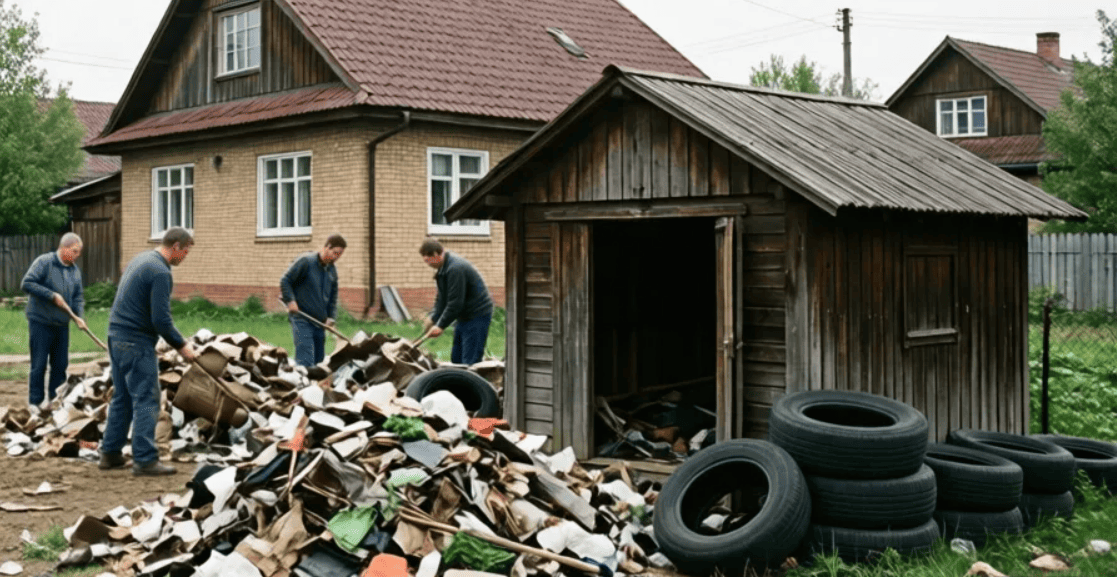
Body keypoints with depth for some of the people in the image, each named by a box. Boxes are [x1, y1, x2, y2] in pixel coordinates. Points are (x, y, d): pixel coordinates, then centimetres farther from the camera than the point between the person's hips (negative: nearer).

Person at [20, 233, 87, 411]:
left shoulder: (75, 270, 8)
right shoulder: (44, 262, -11)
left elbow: (78, 297, 11)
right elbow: (27, 283, -18)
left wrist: (79, 316, -7)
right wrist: (52, 295, -22)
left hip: (62, 324, 6)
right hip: (41, 323, -6)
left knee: (61, 364, 9)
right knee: (39, 365, -2)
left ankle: (55, 399, 21)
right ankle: (35, 402, 7)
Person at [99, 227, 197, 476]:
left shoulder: (140, 259, 14)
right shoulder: (161, 273, -17)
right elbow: (161, 319, -21)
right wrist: (181, 346, -9)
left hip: (117, 335, 10)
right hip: (137, 343, -10)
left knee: (121, 398, 16)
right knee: (146, 401, -5)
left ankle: (110, 453, 21)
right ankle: (145, 460, -4)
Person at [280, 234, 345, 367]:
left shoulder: (332, 270, 12)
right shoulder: (305, 261, -9)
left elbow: (333, 296, 19)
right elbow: (285, 281, -5)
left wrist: (331, 317, 6)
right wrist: (290, 300, -17)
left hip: (320, 321, 7)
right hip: (301, 319, -7)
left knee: (319, 359, 10)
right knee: (305, 361, -16)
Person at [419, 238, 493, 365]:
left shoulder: (456, 269, -23)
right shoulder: (443, 268, 10)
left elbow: (455, 303, -23)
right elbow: (442, 298, 15)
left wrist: (441, 325, -16)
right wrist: (433, 318, 2)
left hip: (478, 315, -11)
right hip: (465, 316, 11)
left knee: (470, 362, -13)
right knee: (456, 358, 14)